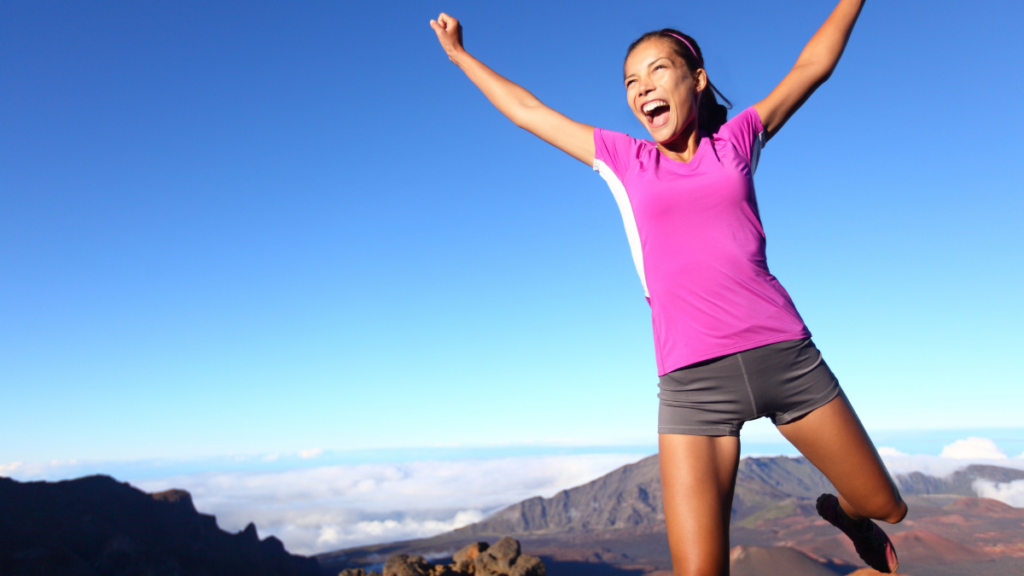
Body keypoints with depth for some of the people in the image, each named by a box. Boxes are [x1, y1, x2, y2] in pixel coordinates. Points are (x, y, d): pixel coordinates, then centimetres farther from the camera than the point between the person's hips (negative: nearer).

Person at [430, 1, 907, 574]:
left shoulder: (736, 140, 11)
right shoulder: (624, 160, 10)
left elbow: (814, 64, 23)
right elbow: (527, 110, 20)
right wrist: (459, 54, 30)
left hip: (786, 354, 2)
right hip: (692, 381, -1)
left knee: (886, 506, 16)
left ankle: (844, 512, 50)